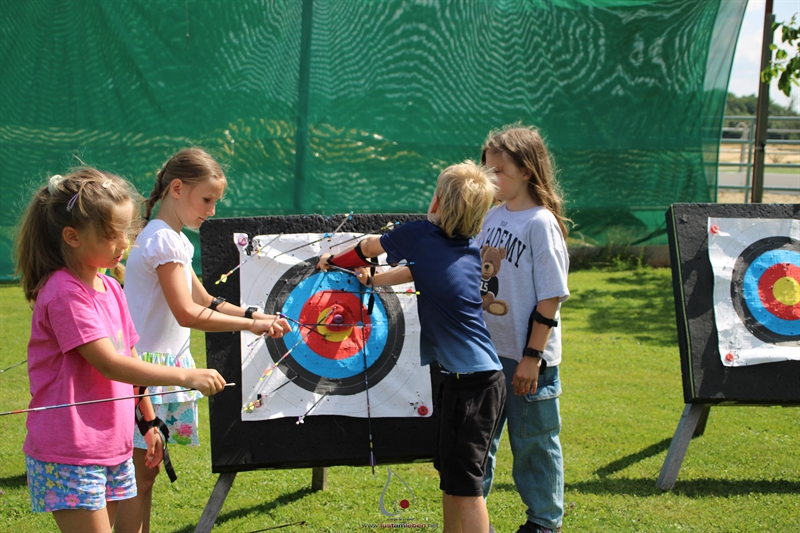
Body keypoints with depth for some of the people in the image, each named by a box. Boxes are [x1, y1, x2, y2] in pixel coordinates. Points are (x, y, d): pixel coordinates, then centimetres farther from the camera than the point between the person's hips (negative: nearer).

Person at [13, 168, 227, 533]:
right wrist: (186, 376, -25)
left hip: (112, 449, 8)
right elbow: (111, 365, -24)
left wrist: (149, 421, 17)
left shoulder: (110, 289, 9)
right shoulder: (64, 294, -18)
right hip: (68, 458, -8)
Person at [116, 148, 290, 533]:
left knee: (147, 472, 13)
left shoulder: (173, 240, 15)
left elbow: (204, 301, 17)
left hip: (163, 367, 10)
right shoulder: (164, 241, -16)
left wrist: (254, 315, 5)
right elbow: (187, 313, -22)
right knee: (140, 474, -6)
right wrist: (250, 325, -16)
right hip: (147, 366, -10)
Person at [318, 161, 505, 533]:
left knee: (463, 483, -6)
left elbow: (368, 247, 12)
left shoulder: (420, 234, -8)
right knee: (448, 471, 19)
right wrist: (371, 280, 41)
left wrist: (333, 261, 31)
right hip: (473, 376, 8)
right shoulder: (472, 250, 10)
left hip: (471, 381, -8)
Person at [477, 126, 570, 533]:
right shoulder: (493, 216, 6)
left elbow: (551, 298, -16)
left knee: (533, 441, 7)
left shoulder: (541, 223, -14)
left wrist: (531, 357, -17)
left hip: (527, 357, -7)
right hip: (487, 349, 7)